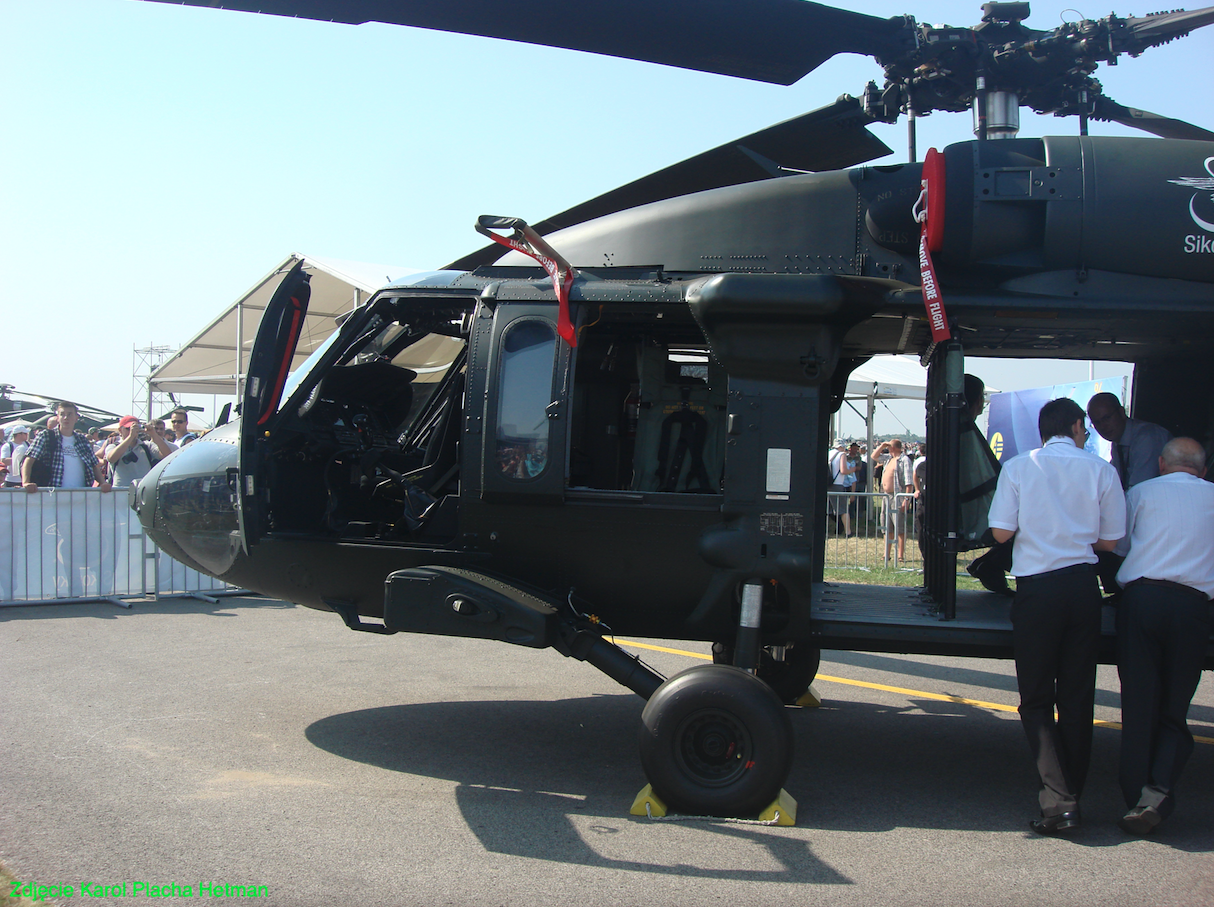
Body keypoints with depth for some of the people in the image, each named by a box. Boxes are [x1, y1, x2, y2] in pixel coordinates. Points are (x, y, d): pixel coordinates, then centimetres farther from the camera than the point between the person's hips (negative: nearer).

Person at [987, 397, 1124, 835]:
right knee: (1077, 696, 11)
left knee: (1036, 698, 4)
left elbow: (1001, 532, -4)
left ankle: (1057, 798, -9)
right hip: (1082, 585, 2)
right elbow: (1109, 541, 5)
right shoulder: (1101, 470, 2)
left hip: (1036, 588, -2)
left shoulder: (1018, 468, -1)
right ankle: (1071, 794, 17)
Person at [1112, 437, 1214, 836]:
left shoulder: (1141, 493, 12)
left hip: (1141, 597, 0)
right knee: (1175, 709, 7)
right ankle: (1159, 790, -14)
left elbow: (1119, 544, 20)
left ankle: (1137, 798, 3)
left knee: (1139, 704, 4)